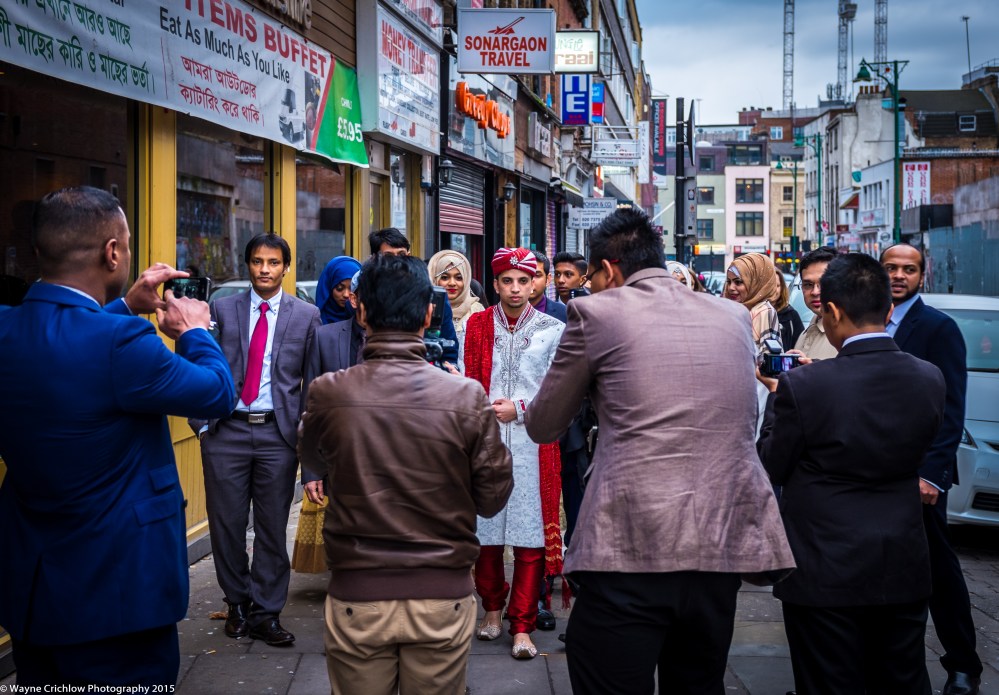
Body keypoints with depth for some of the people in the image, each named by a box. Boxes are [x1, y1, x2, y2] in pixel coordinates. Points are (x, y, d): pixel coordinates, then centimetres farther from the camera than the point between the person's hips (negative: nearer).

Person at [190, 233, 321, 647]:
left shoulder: (306, 316, 4)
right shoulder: (222, 309, 6)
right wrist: (201, 422, -1)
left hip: (278, 432, 0)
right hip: (226, 430, 1)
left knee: (272, 527, 4)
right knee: (226, 523, 6)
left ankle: (266, 613, 14)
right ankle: (238, 604, 24)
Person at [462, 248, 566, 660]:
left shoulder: (552, 330, 5)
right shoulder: (477, 325, 10)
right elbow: (468, 382, 10)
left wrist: (519, 408, -8)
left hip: (532, 442, -1)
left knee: (530, 533, -3)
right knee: (485, 530, 6)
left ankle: (522, 626, 4)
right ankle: (492, 608, 26)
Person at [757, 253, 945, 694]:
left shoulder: (803, 387, -19)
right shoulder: (929, 380, -5)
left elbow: (771, 468, -8)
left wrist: (776, 394, 7)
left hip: (826, 575, -4)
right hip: (905, 573, 4)